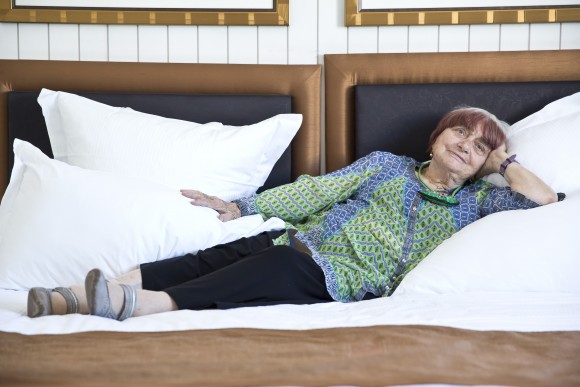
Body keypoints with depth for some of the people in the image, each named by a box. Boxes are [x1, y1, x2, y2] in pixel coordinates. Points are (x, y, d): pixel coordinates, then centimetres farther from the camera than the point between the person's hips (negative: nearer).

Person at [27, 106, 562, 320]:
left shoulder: (473, 202, 17)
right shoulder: (387, 164, 19)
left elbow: (545, 199, 6)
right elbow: (319, 189, 16)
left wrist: (502, 159, 17)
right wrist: (243, 206, 12)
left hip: (343, 280, -3)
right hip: (298, 241, 3)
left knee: (280, 270, -33)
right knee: (206, 260, -21)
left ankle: (135, 305, -49)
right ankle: (73, 296, -31)